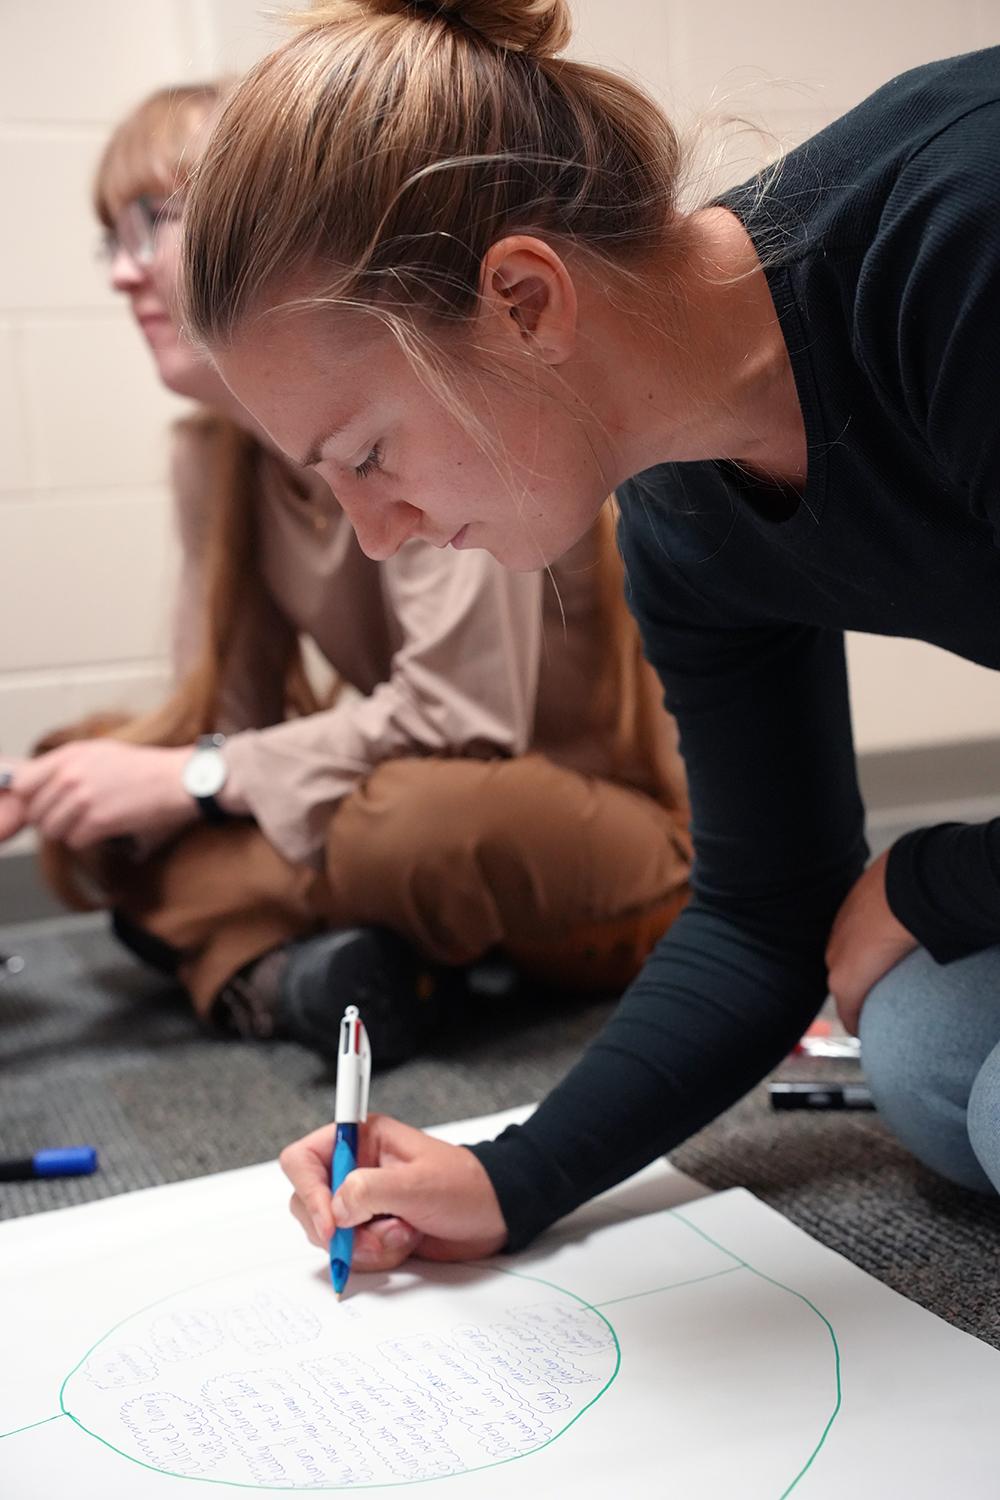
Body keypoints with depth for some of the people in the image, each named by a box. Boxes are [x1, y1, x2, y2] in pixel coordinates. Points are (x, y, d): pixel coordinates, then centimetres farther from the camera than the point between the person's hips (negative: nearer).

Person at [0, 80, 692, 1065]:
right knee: (96, 792, -1)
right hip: (418, 787, 7)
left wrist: (195, 779, -22)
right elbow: (228, 712, 0)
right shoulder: (214, 454, 3)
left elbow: (462, 713, -28)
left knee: (433, 817, -40)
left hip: (620, 832, -7)